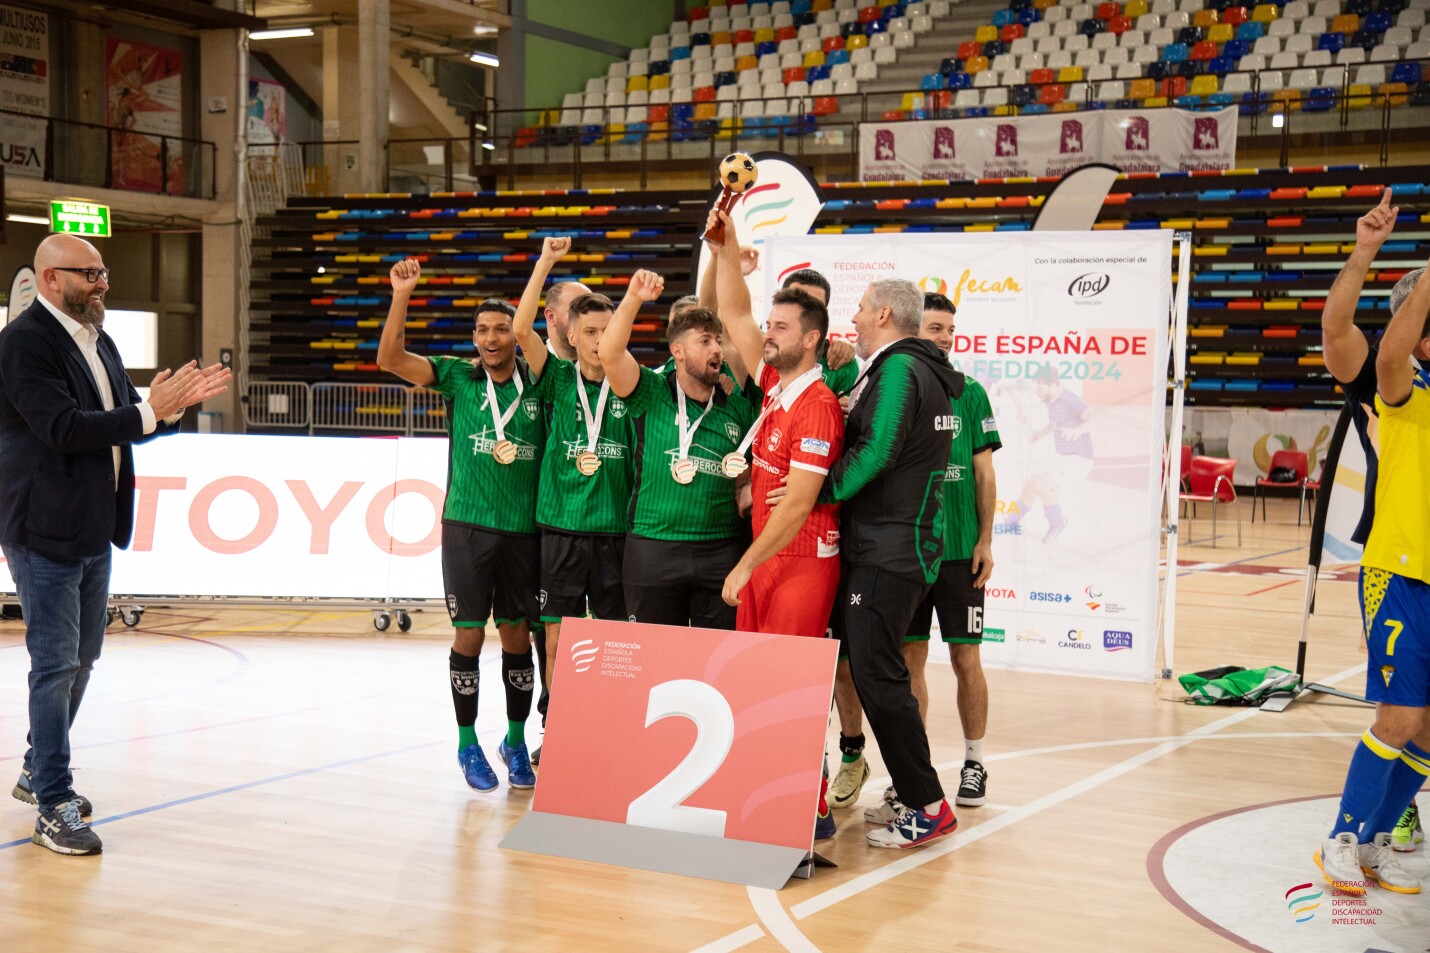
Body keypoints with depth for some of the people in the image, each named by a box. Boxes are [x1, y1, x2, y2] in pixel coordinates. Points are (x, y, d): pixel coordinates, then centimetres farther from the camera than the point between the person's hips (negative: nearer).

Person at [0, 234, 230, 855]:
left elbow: (121, 424, 16)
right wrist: (150, 412, -23)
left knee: (81, 659, 18)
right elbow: (65, 428, -24)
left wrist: (172, 406, -1)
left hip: (94, 531, 9)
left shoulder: (98, 341, 13)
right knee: (55, 665, -4)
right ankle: (54, 807, 3)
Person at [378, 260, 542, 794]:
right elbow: (390, 358, -6)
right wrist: (401, 294, -16)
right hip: (467, 527, -1)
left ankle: (516, 740, 22)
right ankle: (468, 744, 15)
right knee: (469, 634, 2)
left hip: (524, 530, 1)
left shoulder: (539, 386, 5)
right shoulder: (458, 378, 2)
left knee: (517, 636, 8)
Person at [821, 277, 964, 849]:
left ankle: (927, 808, -4)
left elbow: (877, 452, -23)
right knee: (874, 669, 13)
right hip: (884, 547, 10)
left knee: (878, 675, -8)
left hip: (889, 550, -10)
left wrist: (817, 492, -17)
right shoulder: (925, 371, 19)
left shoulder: (898, 369, -13)